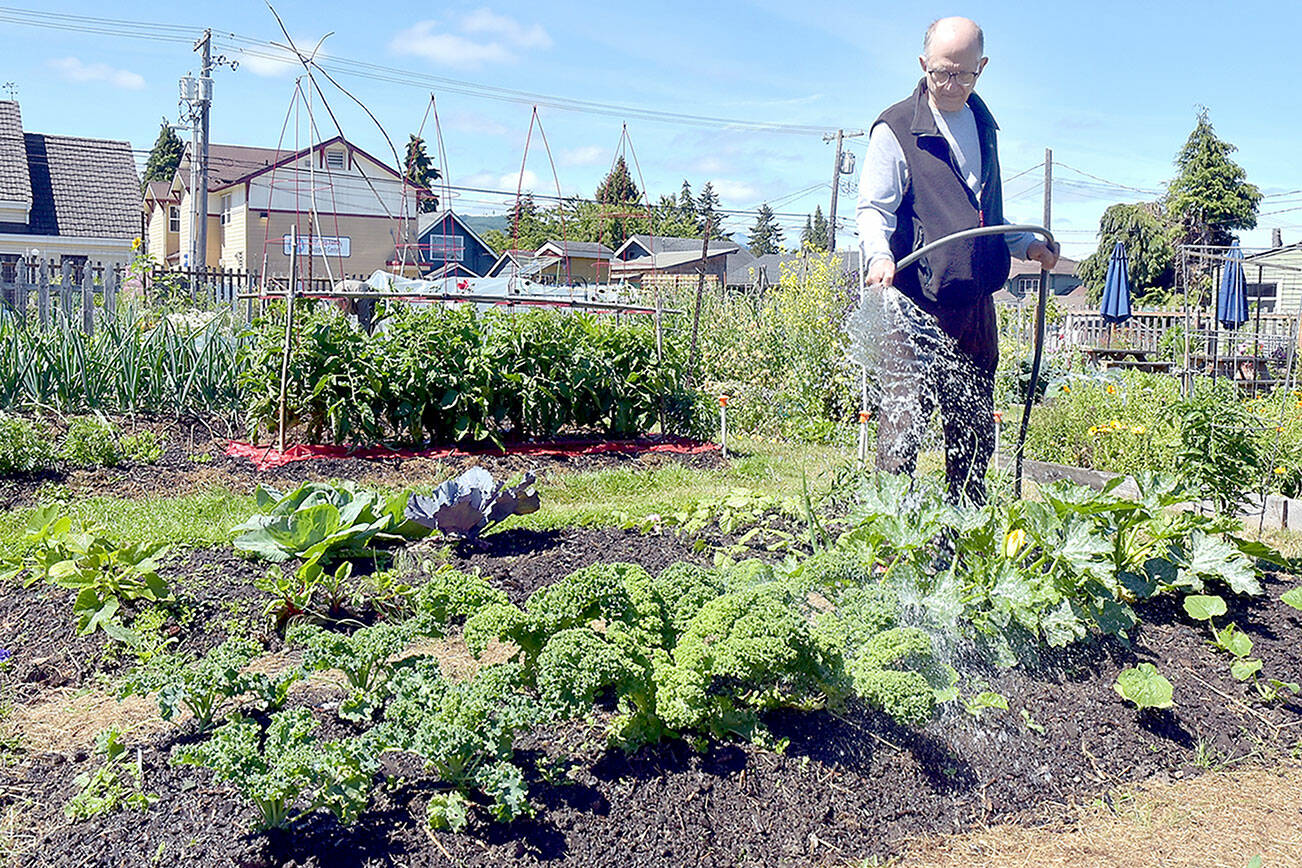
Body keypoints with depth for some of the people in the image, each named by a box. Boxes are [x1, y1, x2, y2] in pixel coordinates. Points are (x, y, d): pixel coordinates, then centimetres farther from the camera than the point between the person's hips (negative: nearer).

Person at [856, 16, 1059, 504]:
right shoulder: (895, 129, -3)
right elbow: (872, 208, -11)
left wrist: (1027, 246, 18)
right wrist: (879, 255, -30)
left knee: (975, 433, 13)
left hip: (975, 305, 7)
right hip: (914, 304, -6)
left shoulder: (982, 125, 18)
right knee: (904, 424, -11)